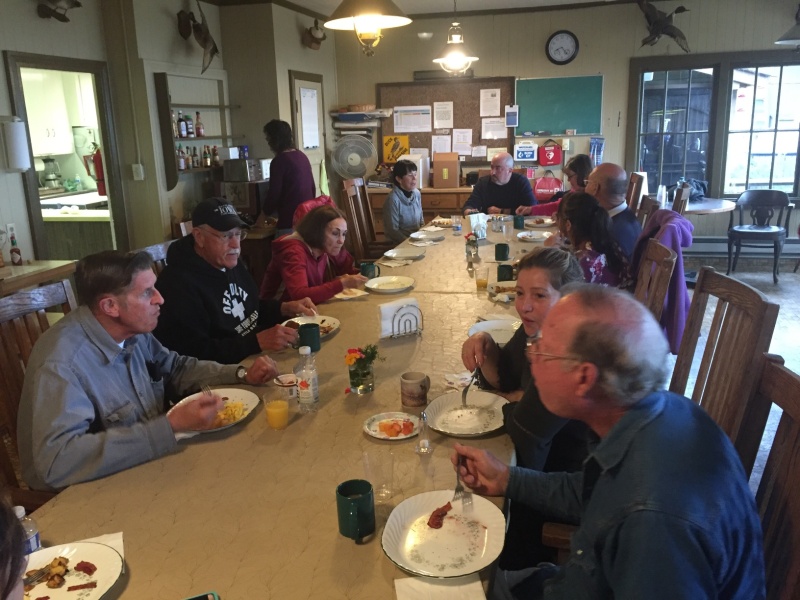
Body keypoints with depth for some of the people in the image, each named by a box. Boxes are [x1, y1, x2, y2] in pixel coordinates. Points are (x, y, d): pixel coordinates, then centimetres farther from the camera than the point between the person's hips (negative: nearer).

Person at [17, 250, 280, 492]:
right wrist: (170, 427, -37)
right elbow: (58, 461, -36)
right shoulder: (61, 362, -27)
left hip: (144, 465, 7)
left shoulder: (134, 333, -5)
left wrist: (242, 374, 0)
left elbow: (177, 368, 14)